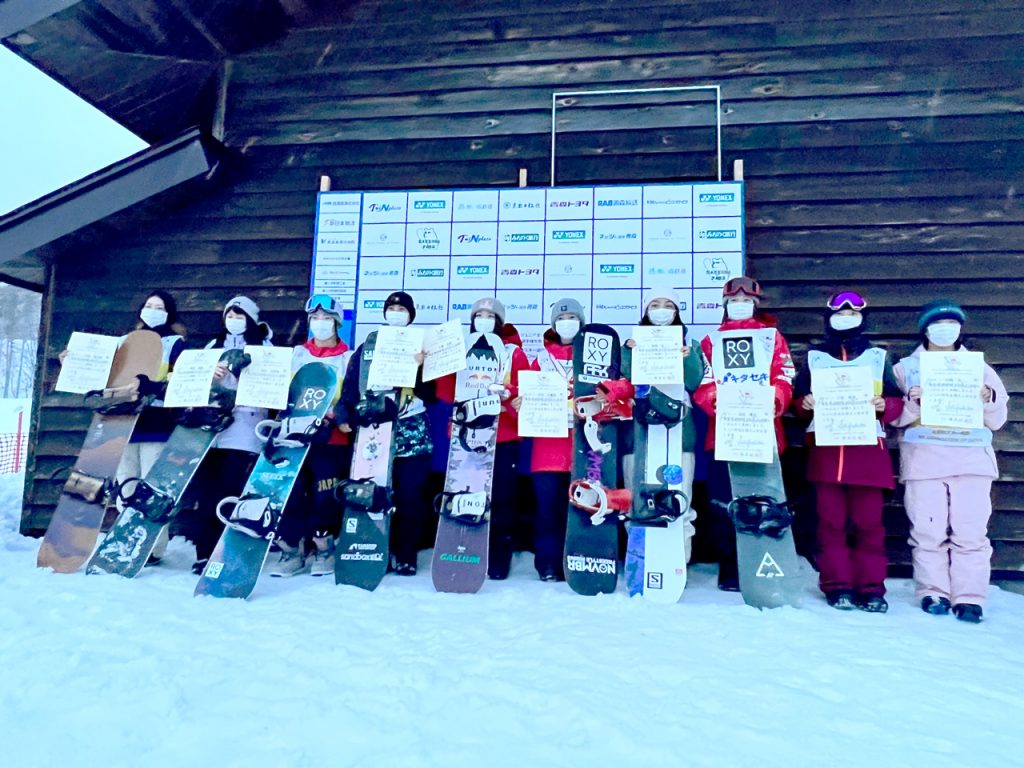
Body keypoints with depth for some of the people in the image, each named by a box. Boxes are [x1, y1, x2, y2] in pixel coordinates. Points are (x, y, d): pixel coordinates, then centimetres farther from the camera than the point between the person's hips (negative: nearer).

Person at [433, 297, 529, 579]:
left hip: (503, 437, -1)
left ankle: (498, 561, 10)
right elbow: (448, 393, 3)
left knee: (501, 498, -1)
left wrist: (507, 393, -21)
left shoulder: (514, 353, 8)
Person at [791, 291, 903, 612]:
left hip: (869, 448, 0)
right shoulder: (814, 357, 14)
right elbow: (797, 399, 12)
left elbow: (897, 400, 9)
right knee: (831, 521, 0)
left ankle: (871, 588, 8)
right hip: (825, 448, 0)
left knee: (868, 522, -1)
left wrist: (885, 405, -12)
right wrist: (804, 404, -11)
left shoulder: (878, 357, 13)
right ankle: (837, 587, 7)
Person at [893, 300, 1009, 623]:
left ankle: (969, 598, 1)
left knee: (970, 531, -5)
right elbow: (895, 415, 4)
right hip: (923, 459, -1)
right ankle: (934, 592, 5)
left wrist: (988, 400, -5)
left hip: (971, 459, 1)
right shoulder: (907, 367, 13)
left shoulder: (979, 367, 18)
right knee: (928, 530, -4)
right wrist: (913, 402, -15)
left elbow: (997, 420, 15)